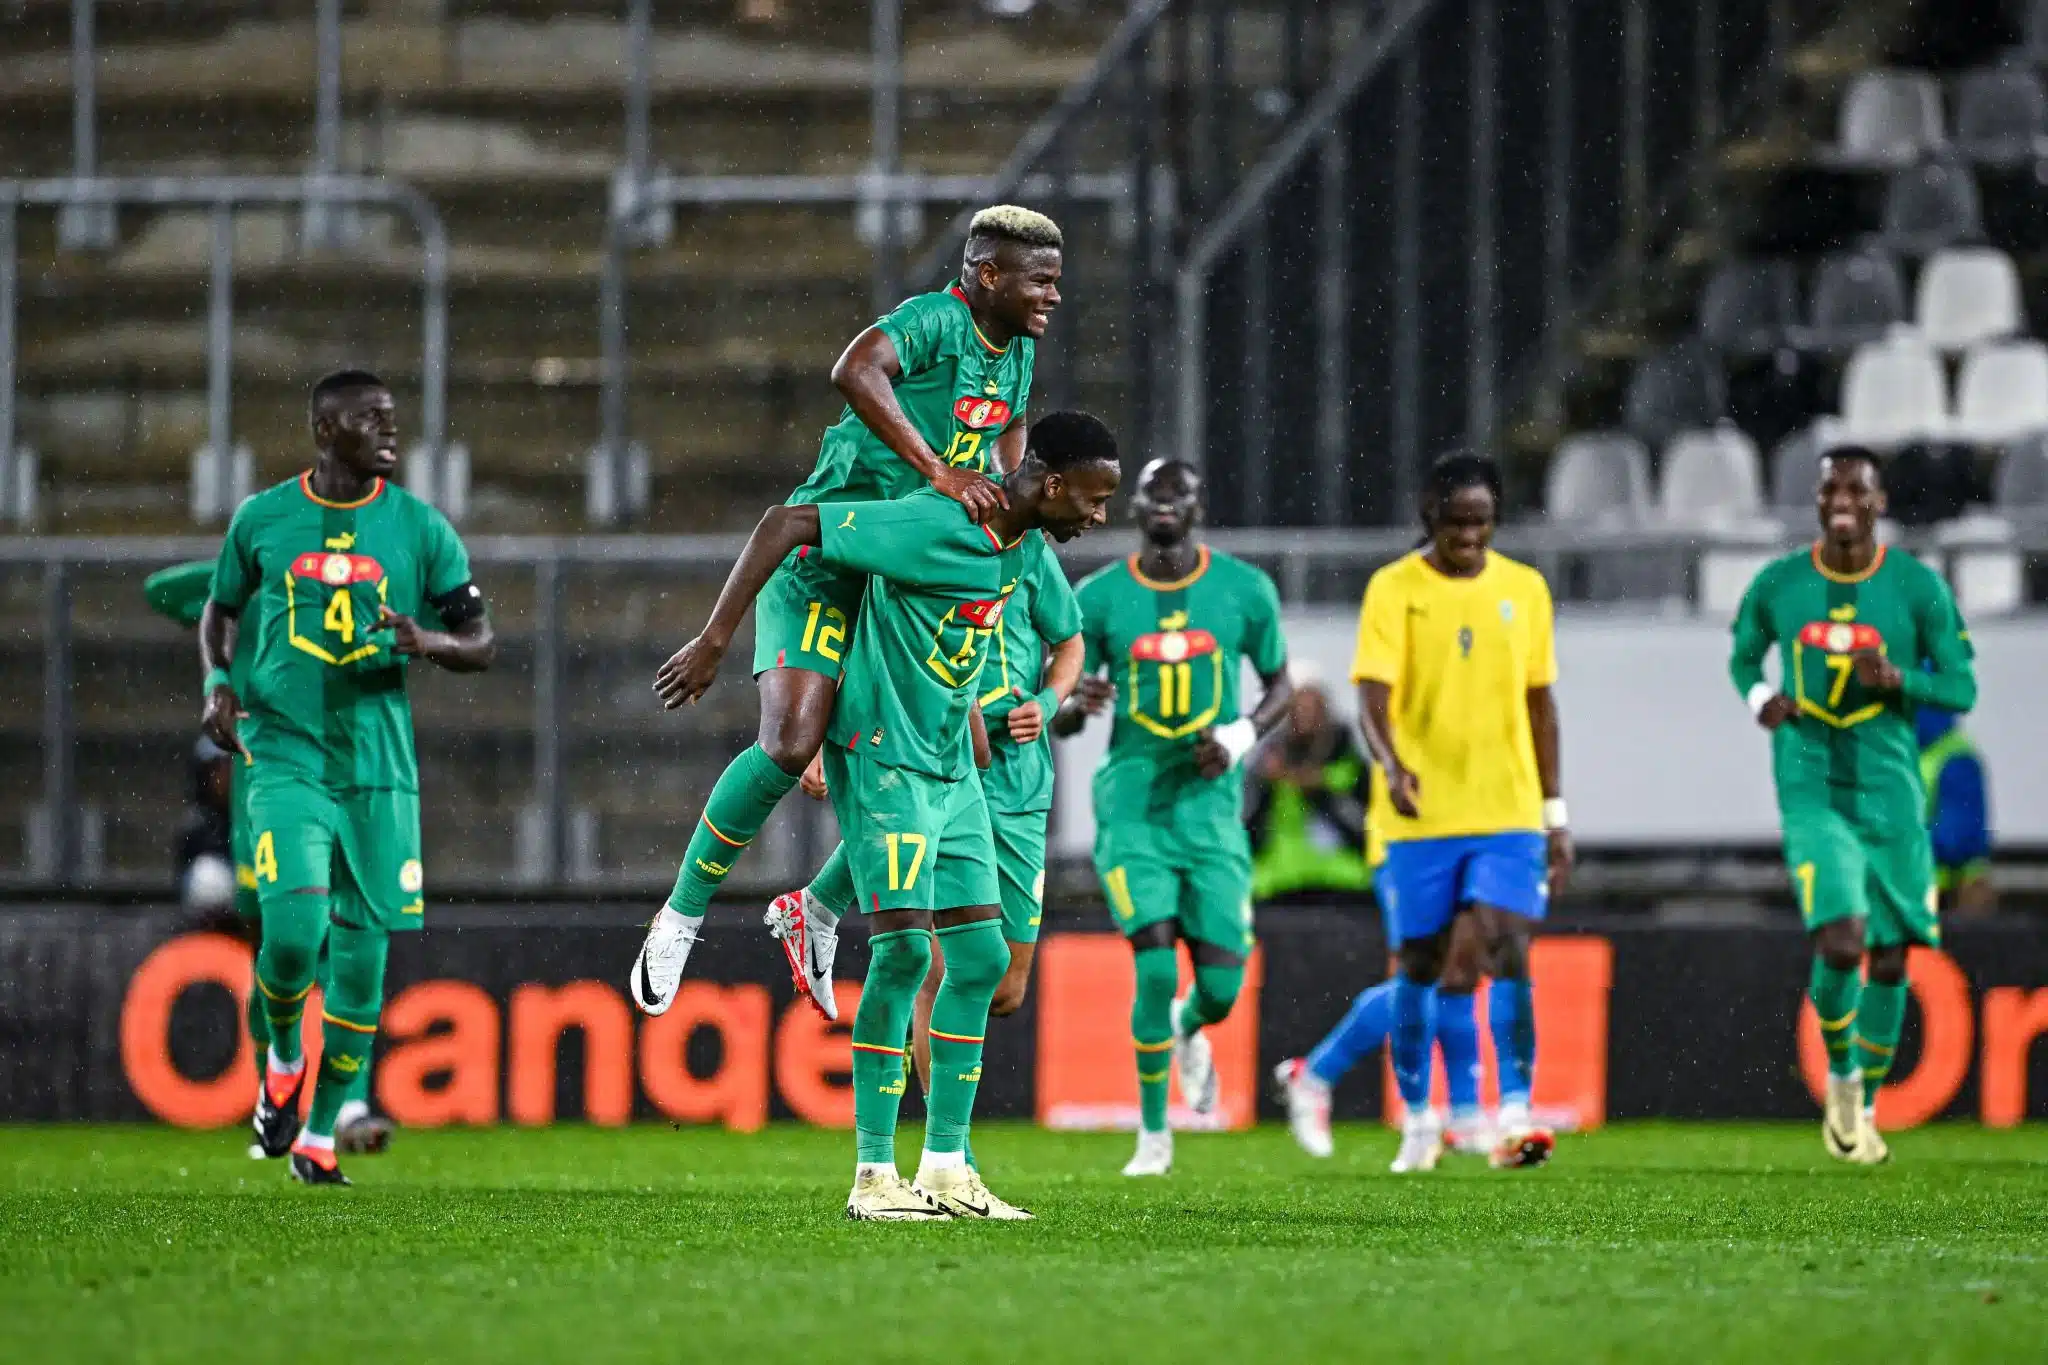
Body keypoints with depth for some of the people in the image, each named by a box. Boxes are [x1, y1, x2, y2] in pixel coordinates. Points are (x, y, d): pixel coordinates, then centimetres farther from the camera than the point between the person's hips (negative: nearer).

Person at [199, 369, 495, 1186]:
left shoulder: (419, 528, 3)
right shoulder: (261, 519, 4)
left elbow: (481, 643, 7)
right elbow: (220, 609, 20)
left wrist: (427, 643, -15)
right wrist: (218, 683, 1)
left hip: (379, 767, 1)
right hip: (285, 758, -1)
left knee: (362, 953, 0)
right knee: (294, 929, -20)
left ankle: (320, 1132, 16)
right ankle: (282, 1057, 12)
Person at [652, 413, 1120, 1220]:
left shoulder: (1026, 545, 5)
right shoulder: (930, 526, -22)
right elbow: (786, 524, -21)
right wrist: (714, 641, -21)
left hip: (951, 771, 9)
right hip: (882, 757, -9)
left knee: (980, 956, 5)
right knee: (904, 948, -14)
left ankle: (946, 1168, 10)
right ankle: (873, 1175, -9)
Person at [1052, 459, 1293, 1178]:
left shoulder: (1244, 590, 1)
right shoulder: (1099, 598, 0)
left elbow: (1279, 683, 14)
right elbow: (1058, 717, 6)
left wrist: (1241, 737, -6)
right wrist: (1078, 703, -19)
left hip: (1211, 803, 1)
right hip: (1133, 804, -1)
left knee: (1221, 984, -3)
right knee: (1156, 968, -15)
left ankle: (1188, 1032, 37)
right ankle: (1153, 1133, 2)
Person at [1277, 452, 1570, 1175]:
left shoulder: (1524, 589, 8)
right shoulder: (1394, 589, -3)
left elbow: (1539, 703, 14)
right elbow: (1373, 696, -13)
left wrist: (1555, 814, 12)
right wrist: (1391, 765, -32)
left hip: (1508, 815, 2)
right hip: (1419, 815, -1)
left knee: (1506, 952, -14)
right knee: (1422, 968, 5)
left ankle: (1514, 1115, -16)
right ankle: (1417, 1119, 20)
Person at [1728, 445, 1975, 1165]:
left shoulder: (1920, 589, -2)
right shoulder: (1776, 586, 1)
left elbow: (1962, 688, 1)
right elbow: (1742, 654, 18)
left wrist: (1898, 679, -19)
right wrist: (1758, 696, -5)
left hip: (1890, 793, 1)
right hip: (1813, 791, -1)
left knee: (1889, 958, 6)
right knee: (1841, 942, -19)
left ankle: (1866, 1106, 25)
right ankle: (1840, 1073, 8)